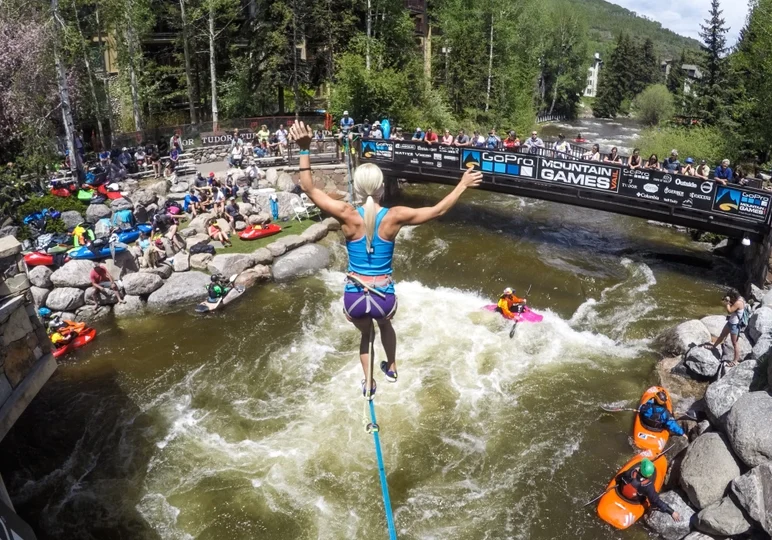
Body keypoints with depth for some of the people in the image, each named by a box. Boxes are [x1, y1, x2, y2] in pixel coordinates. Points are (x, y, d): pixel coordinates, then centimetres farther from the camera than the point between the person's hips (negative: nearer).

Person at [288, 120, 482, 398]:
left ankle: (368, 383, 36)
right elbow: (438, 210, -2)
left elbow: (309, 189, -6)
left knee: (366, 332, 35)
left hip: (354, 297, 0)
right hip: (385, 297, 0)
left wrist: (304, 149, -7)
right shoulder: (395, 217, -13)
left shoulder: (348, 215, -14)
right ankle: (391, 368, 56)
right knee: (385, 325, 38)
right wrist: (462, 186, 10)